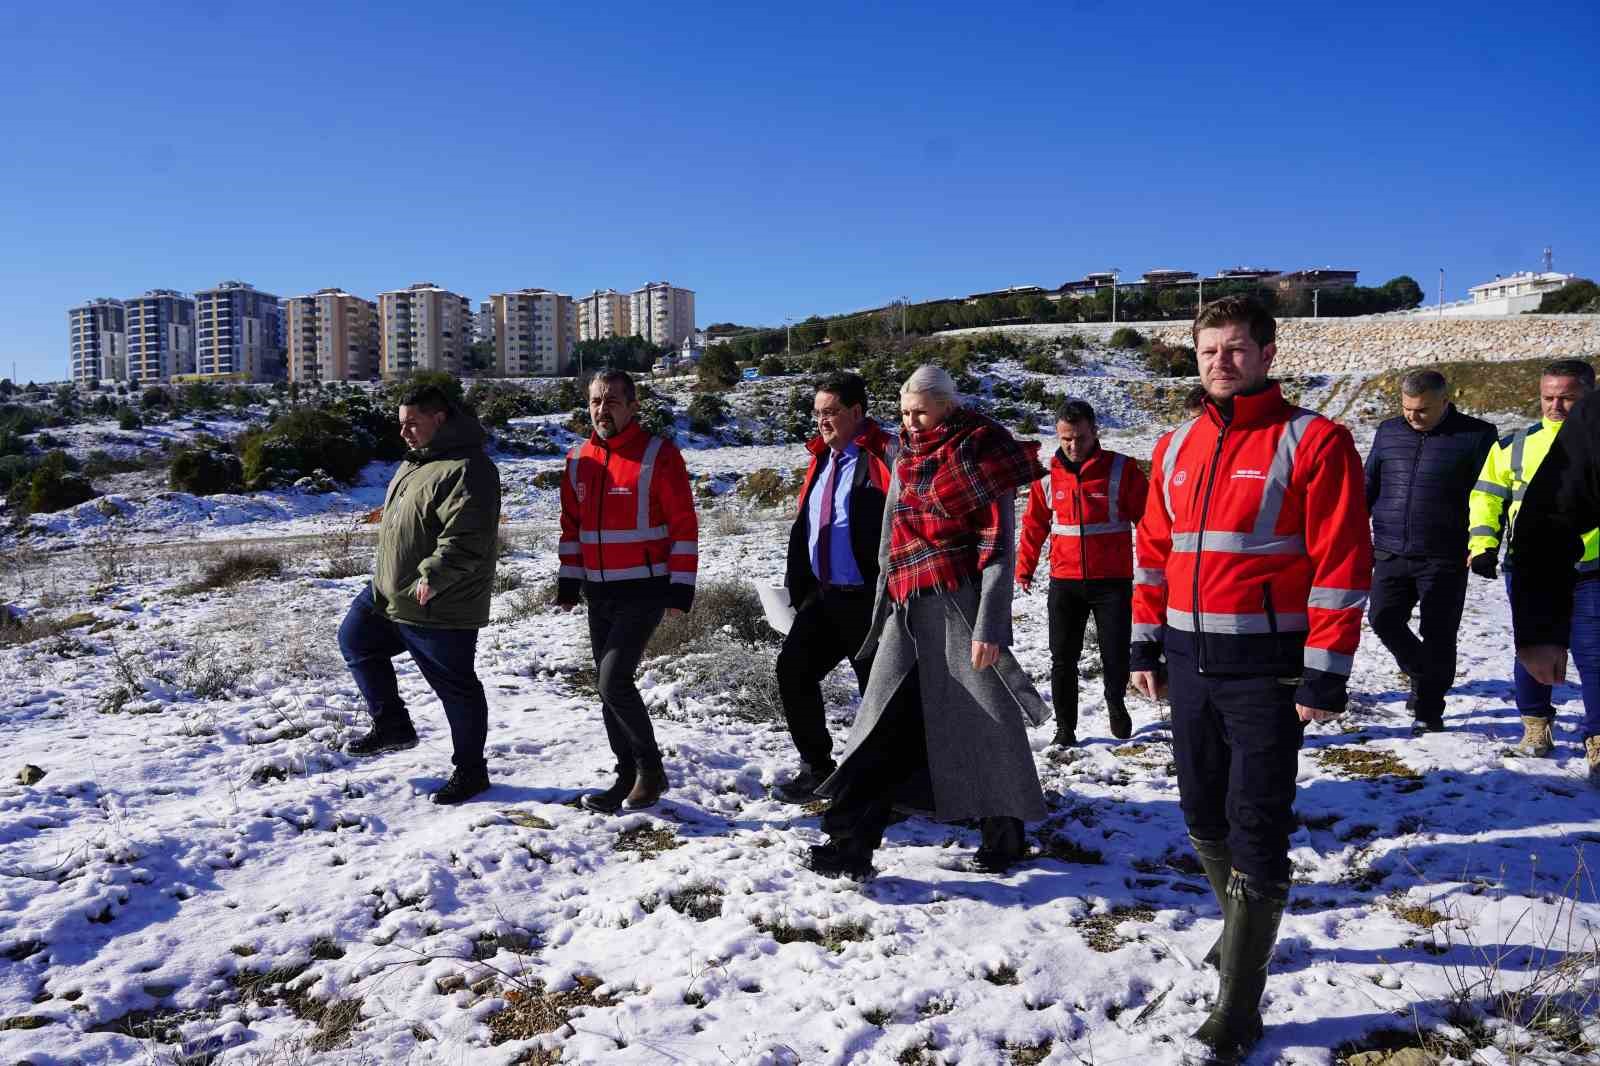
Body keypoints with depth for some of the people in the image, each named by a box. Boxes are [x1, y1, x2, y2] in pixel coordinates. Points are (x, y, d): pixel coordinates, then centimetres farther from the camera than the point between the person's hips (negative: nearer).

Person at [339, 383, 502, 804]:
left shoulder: (466, 469, -21)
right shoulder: (415, 461, 13)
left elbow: (467, 538, -30)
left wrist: (433, 576, -36)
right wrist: (389, 577, 27)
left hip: (439, 608, -10)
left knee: (456, 688, 2)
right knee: (355, 639, 22)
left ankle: (470, 770, 18)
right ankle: (392, 724, 32)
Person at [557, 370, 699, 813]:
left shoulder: (658, 454, -9)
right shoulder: (578, 460, 10)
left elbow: (684, 526, -10)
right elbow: (571, 526, 18)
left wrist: (680, 589, -13)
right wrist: (568, 583, 13)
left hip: (643, 591, -7)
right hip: (598, 593, 7)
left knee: (614, 679, -14)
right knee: (608, 685, 10)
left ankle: (650, 768, 6)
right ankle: (629, 777, 22)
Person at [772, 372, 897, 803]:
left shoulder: (884, 457, -12)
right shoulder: (821, 460, 15)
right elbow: (803, 529, 21)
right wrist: (796, 586, 18)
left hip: (868, 600, -8)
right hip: (823, 596, 8)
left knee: (879, 688, 3)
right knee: (793, 669, 4)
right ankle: (817, 768, 17)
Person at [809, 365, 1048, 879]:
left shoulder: (978, 452, -2)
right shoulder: (906, 457, 17)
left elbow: (999, 546, -8)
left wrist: (989, 625, -16)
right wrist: (884, 601, 19)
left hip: (958, 602, -6)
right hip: (908, 608, 6)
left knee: (983, 719, 2)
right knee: (889, 723, -1)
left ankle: (1006, 832, 22)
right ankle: (850, 842, -3)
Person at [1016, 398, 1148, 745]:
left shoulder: (1122, 469, -5)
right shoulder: (1048, 475, 3)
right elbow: (1034, 525, 12)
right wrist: (1024, 568, 14)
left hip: (1113, 582, -2)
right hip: (1064, 583, 2)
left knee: (1116, 656, 3)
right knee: (1063, 659, 5)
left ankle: (1115, 703, 33)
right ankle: (1065, 726, 19)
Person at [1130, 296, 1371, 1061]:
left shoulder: (1313, 441, -7)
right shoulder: (1177, 446, 10)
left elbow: (1342, 565, -11)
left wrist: (1325, 676, -14)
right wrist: (1145, 646, 12)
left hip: (1266, 668, -5)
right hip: (1189, 661, 6)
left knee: (1256, 827, -1)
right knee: (1204, 815, 16)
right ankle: (1243, 929, 41)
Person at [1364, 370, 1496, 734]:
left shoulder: (1476, 436, -1)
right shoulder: (1389, 432, 10)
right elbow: (1368, 486, 18)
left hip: (1445, 557, -3)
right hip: (1390, 553, 3)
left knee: (1437, 635, 0)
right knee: (1384, 619, -6)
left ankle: (1429, 709, 16)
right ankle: (1422, 673, 22)